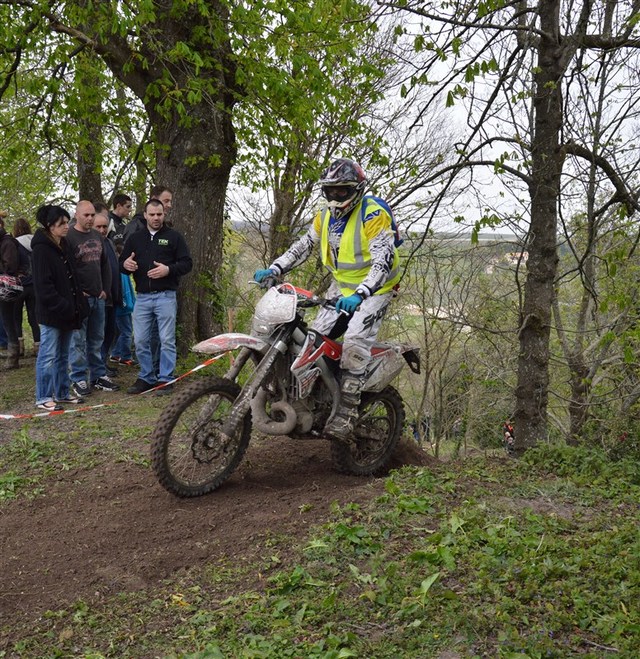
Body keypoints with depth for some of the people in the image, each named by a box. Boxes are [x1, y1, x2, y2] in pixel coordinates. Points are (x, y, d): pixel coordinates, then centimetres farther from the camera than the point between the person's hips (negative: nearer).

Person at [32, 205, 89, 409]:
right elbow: (43, 285, -18)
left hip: (67, 311, 9)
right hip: (51, 312, -8)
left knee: (63, 355, 15)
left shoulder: (63, 246, 13)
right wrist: (63, 306, -19)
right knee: (48, 356, -2)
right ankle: (44, 398, 7)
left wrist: (77, 304, 9)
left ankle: (62, 393, 25)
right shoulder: (42, 248, -13)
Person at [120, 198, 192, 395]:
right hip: (142, 297, 3)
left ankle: (165, 379, 9)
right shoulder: (134, 238, 13)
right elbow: (122, 263, 15)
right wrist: (125, 264, -9)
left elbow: (187, 263, -1)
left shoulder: (174, 237, 4)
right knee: (140, 341, 5)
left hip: (165, 296, -3)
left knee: (167, 340, -1)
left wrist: (168, 270, -18)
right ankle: (146, 377, 18)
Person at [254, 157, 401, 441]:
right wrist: (274, 269, -2)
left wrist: (360, 293, -44)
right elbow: (304, 245, 12)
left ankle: (347, 411, -24)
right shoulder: (326, 215, 4)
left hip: (374, 289, -7)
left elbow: (383, 260, -30)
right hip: (342, 287, 8)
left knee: (355, 339, -26)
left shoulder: (373, 214, -20)